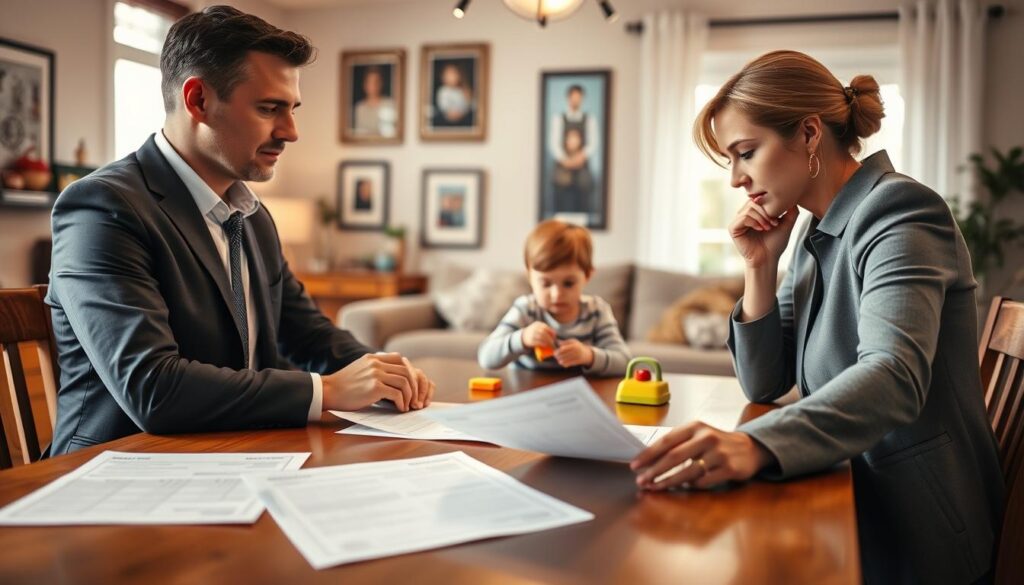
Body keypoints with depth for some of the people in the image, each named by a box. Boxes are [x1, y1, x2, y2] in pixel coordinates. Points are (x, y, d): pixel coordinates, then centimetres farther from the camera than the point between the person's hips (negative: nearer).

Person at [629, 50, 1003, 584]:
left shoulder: (898, 211, -16)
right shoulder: (817, 237, 9)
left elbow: (894, 376, -34)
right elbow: (764, 385, 8)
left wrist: (753, 445, -50)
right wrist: (759, 266, -4)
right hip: (850, 505, 7)